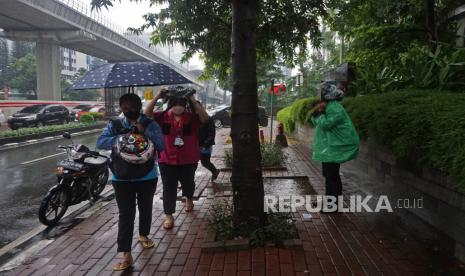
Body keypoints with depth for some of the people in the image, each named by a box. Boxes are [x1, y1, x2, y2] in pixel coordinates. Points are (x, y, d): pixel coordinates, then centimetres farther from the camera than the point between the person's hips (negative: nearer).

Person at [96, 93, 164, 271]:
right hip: (122, 177, 0)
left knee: (145, 208, 18)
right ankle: (126, 255, 4)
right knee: (126, 214, -2)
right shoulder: (115, 125, 0)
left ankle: (144, 235, 45)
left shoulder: (150, 124, -4)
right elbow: (100, 143, -15)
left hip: (147, 176, 1)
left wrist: (145, 131, -26)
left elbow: (161, 145, -16)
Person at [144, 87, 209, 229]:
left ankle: (188, 199, 54)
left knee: (188, 182, 22)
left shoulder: (192, 116, -7)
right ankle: (169, 216, 14)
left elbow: (205, 118, -25)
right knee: (169, 188, 4)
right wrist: (156, 98, -24)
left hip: (189, 159, 1)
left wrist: (194, 101, -30)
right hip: (167, 159, 0)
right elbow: (146, 115, -15)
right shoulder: (163, 116, -4)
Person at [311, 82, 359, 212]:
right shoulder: (328, 105, 14)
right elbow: (316, 122, 12)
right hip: (328, 146, 11)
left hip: (334, 147, -10)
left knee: (332, 174, -5)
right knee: (328, 173, 17)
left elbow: (325, 124, -26)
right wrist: (316, 112, -5)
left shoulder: (335, 108, -19)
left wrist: (320, 113, -14)